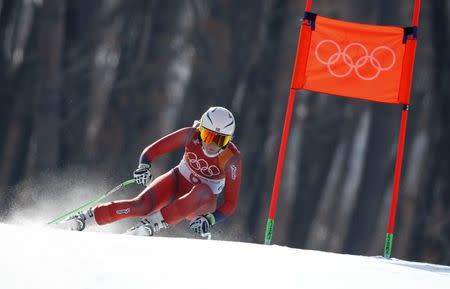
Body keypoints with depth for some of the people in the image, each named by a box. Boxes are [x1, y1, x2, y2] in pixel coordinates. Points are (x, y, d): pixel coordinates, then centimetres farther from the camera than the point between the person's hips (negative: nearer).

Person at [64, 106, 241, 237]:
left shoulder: (232, 158, -25)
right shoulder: (191, 135, -19)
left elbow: (230, 204, -20)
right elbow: (152, 150, -12)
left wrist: (209, 220, -36)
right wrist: (144, 167, -33)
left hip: (203, 202, -2)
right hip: (179, 180, 2)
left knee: (201, 193, -40)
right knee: (141, 205, -25)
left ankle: (153, 223, -43)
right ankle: (87, 217, -15)